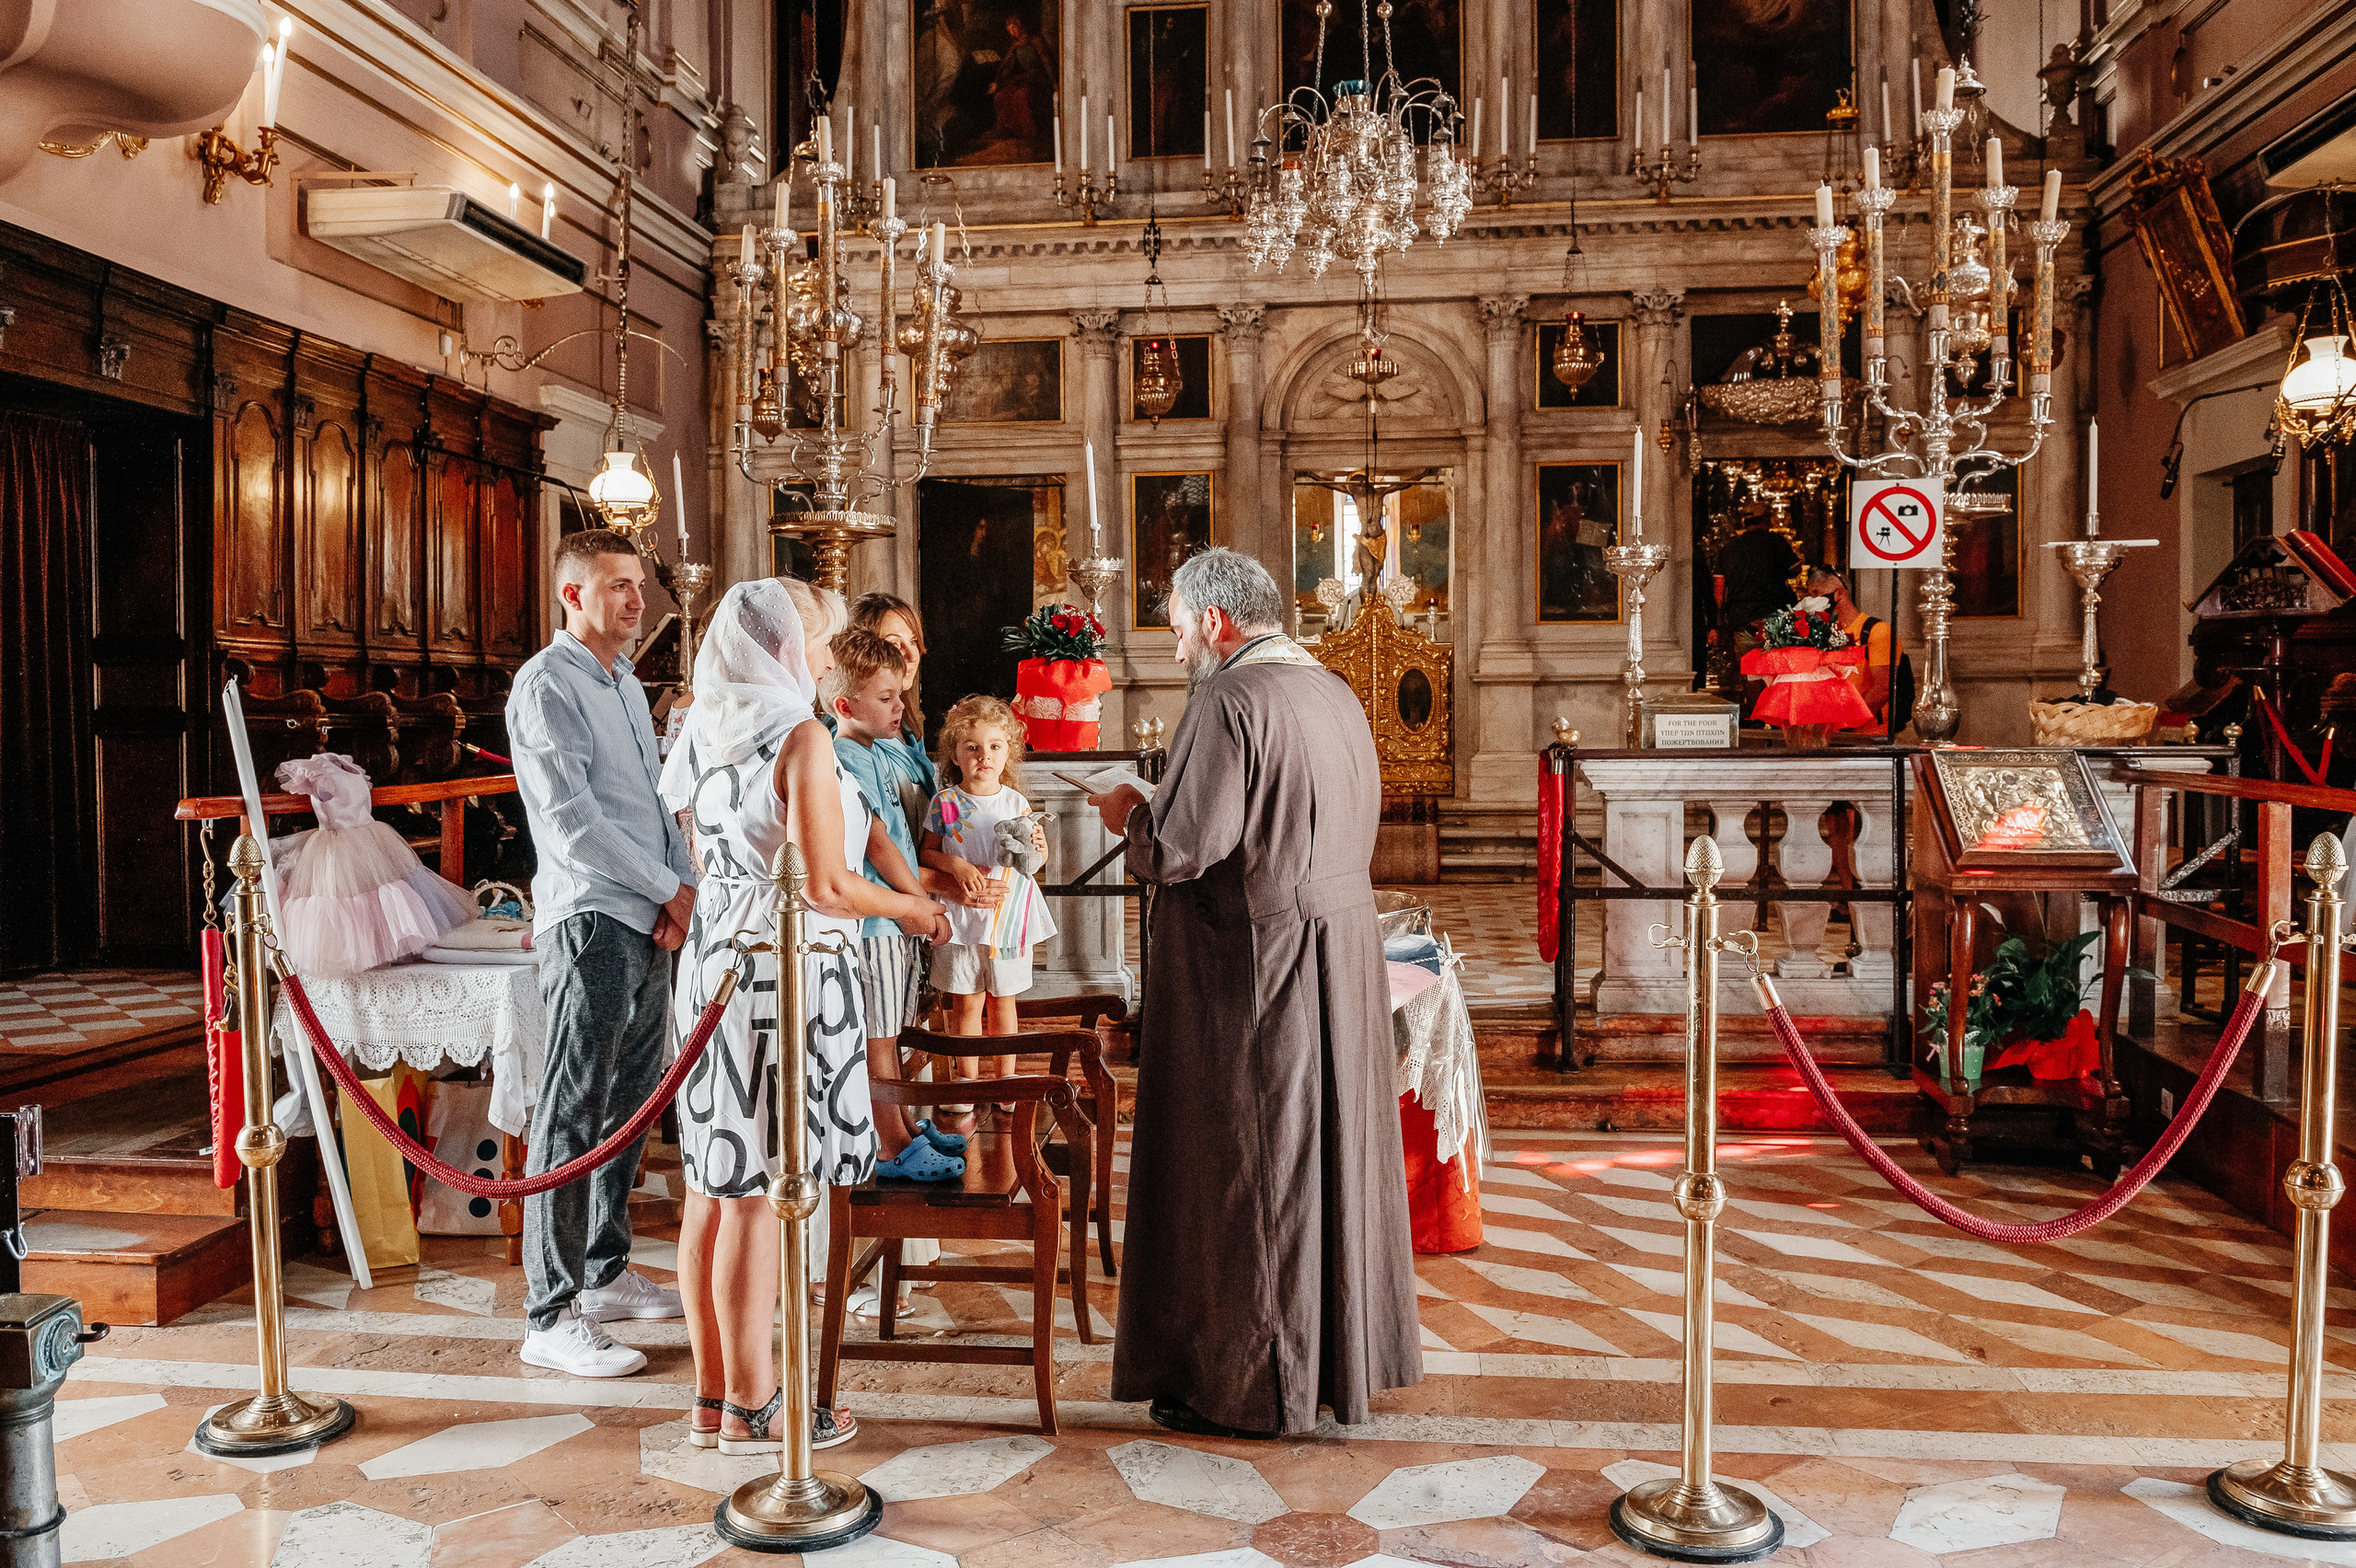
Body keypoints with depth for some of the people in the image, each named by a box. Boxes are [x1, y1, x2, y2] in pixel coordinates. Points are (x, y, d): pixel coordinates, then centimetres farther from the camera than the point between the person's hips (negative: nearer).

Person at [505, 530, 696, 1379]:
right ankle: (551, 1317, -1)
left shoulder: (626, 682, 18)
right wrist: (667, 885, -11)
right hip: (592, 920, -9)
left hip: (651, 923, 9)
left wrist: (683, 885, 1)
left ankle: (605, 1273, 27)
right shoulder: (547, 684, -8)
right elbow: (570, 818, -16)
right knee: (573, 1115, -6)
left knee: (628, 1102, 15)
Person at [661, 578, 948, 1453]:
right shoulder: (801, 736, -13)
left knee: (712, 1190, 12)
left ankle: (713, 1396, 22)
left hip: (714, 955, 8)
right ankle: (752, 1409, 9)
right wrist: (910, 910, 0)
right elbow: (826, 886, -17)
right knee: (759, 1194, -1)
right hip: (786, 968, -8)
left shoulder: (705, 734, 11)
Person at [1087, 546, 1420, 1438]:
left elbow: (1177, 849, -23)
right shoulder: (1336, 696, 10)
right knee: (1329, 1151, 17)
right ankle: (1345, 1354, 30)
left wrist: (1129, 813, -1)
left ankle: (1249, 1385, 15)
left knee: (1241, 1173, 3)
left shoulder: (1227, 701, -17)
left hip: (1248, 972, -9)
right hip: (1341, 957, 9)